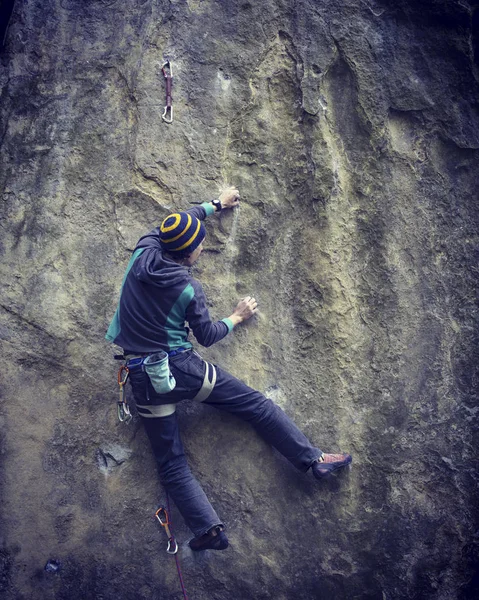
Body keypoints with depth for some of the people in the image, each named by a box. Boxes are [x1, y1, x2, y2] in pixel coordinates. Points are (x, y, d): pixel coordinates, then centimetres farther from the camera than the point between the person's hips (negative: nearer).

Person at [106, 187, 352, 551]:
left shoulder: (143, 251, -2)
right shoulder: (189, 290, -12)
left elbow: (180, 221, 18)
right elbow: (207, 336, 1)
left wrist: (216, 205, 29)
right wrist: (238, 318, 18)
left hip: (142, 379, 5)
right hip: (182, 368, -4)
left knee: (172, 465, 8)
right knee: (255, 404, 9)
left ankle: (208, 528, 0)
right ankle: (313, 458, 12)